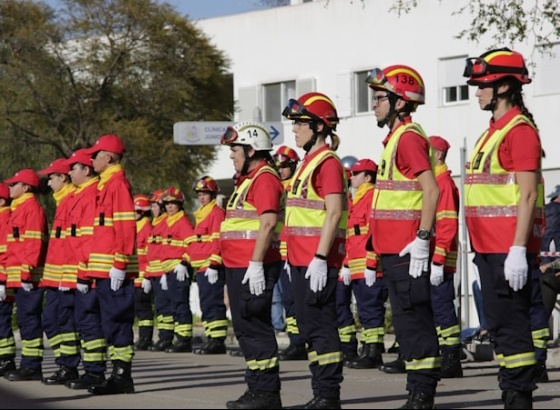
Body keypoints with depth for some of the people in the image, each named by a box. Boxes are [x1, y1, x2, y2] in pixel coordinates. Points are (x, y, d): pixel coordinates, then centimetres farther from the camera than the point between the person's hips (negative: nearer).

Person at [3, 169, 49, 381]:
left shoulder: (32, 208, -9)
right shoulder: (19, 209, 21)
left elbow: (34, 243, -18)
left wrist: (27, 272, -23)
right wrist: (13, 272, 20)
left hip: (28, 277, -10)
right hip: (19, 277, 10)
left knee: (29, 320, -9)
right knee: (25, 320, 11)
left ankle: (32, 367, -8)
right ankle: (28, 365, 14)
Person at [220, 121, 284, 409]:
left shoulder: (264, 178, -12)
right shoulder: (250, 179, 21)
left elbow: (268, 223, -21)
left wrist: (256, 265, -25)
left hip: (253, 269, -11)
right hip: (240, 267, 11)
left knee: (254, 328, -10)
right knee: (246, 328, 12)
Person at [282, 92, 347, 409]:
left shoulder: (328, 162, -12)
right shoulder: (309, 162, 18)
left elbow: (334, 213, -18)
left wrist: (320, 258, -23)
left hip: (318, 262, -10)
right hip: (302, 260, 10)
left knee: (321, 325, -7)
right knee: (310, 326, 11)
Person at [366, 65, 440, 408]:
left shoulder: (409, 138, -12)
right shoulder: (396, 138, 18)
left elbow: (431, 190, -21)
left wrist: (421, 240, -23)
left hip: (406, 251, -10)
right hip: (395, 249, 10)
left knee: (413, 321, -8)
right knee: (410, 321, 11)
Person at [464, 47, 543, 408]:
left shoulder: (519, 130, -12)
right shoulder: (493, 132, 18)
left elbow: (527, 195, -18)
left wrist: (518, 250, -23)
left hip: (509, 250, -10)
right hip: (490, 248, 10)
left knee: (511, 323, -9)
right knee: (499, 323, 11)